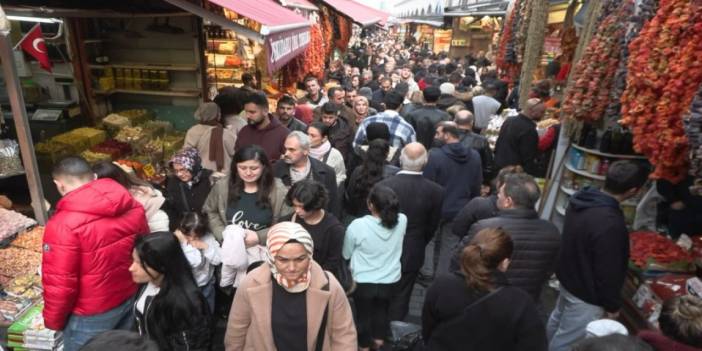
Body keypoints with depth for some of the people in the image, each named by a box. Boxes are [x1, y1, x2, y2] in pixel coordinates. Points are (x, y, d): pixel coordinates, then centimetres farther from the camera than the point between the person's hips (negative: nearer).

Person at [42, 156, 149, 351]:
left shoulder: (63, 225, -26)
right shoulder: (133, 206, -10)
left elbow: (60, 284, -21)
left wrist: (53, 320, -2)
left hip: (92, 314, -5)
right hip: (132, 298, 5)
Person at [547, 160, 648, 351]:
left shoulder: (581, 199, -7)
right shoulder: (610, 224, -35)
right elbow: (609, 272, -25)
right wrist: (612, 305, -8)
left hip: (568, 278, 9)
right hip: (586, 295, -9)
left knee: (557, 321, 30)